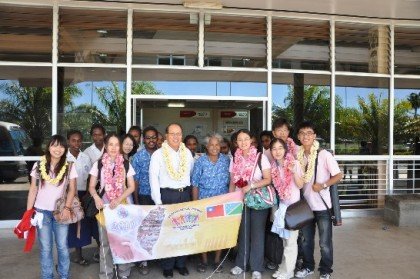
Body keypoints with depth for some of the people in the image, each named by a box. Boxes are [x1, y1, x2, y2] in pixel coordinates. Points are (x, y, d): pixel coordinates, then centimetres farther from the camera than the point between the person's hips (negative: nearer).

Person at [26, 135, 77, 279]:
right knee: (45, 248, 9)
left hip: (60, 211, -1)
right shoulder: (38, 165, 1)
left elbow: (72, 189, -2)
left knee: (62, 246, 6)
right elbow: (33, 189, 4)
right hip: (42, 211, 1)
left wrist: (67, 208, -14)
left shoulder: (69, 167, -2)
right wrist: (28, 211, 1)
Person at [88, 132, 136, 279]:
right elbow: (92, 187, 2)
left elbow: (131, 187, 1)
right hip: (105, 206, 0)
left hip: (122, 206, 1)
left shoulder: (126, 165, 3)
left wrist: (119, 199, -14)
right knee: (105, 242, 4)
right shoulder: (98, 164, 1)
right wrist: (97, 198, -18)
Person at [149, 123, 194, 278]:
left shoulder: (187, 152, 7)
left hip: (185, 194, 4)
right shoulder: (158, 154, -6)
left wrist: (187, 189, 11)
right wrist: (158, 201, -14)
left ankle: (181, 263, 22)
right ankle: (167, 265, 15)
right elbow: (153, 177, -10)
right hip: (167, 195, -3)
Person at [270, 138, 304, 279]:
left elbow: (300, 185, -15)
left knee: (290, 239, -1)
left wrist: (294, 172, -29)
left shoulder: (294, 163, -12)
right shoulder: (273, 166, 1)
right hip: (281, 205, 5)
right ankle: (284, 267, 27)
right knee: (284, 238, 14)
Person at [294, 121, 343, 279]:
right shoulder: (298, 155, 2)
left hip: (322, 205, -5)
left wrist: (323, 185, -21)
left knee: (325, 243, 5)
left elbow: (338, 175, -11)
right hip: (305, 205, 5)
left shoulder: (324, 154, -13)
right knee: (306, 240, 17)